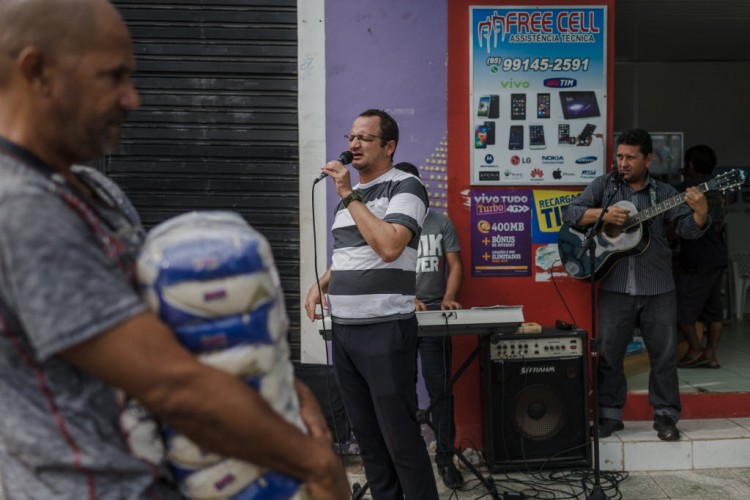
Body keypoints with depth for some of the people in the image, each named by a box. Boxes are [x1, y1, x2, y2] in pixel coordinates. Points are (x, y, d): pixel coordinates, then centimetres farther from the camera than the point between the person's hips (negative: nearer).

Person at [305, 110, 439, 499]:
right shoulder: (348, 193, 16)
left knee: (400, 436, -3)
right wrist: (319, 285, 11)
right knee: (365, 433, 13)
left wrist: (349, 196, -14)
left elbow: (389, 247, -21)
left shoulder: (405, 187, -6)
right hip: (343, 330, 7)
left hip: (385, 330, -7)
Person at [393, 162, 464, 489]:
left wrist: (448, 298, -11)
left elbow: (455, 265, 6)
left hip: (435, 314, 0)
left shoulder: (441, 223, 8)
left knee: (440, 389, -1)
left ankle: (445, 456, 7)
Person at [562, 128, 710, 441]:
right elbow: (570, 214, 0)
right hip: (615, 287, 0)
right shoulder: (604, 185, 7)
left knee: (664, 353, 5)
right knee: (608, 353, 5)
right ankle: (609, 415, 18)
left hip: (657, 288, 0)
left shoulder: (663, 193, 6)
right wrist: (602, 214, -16)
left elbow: (688, 229, -2)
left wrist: (701, 213, -24)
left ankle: (666, 416, 19)